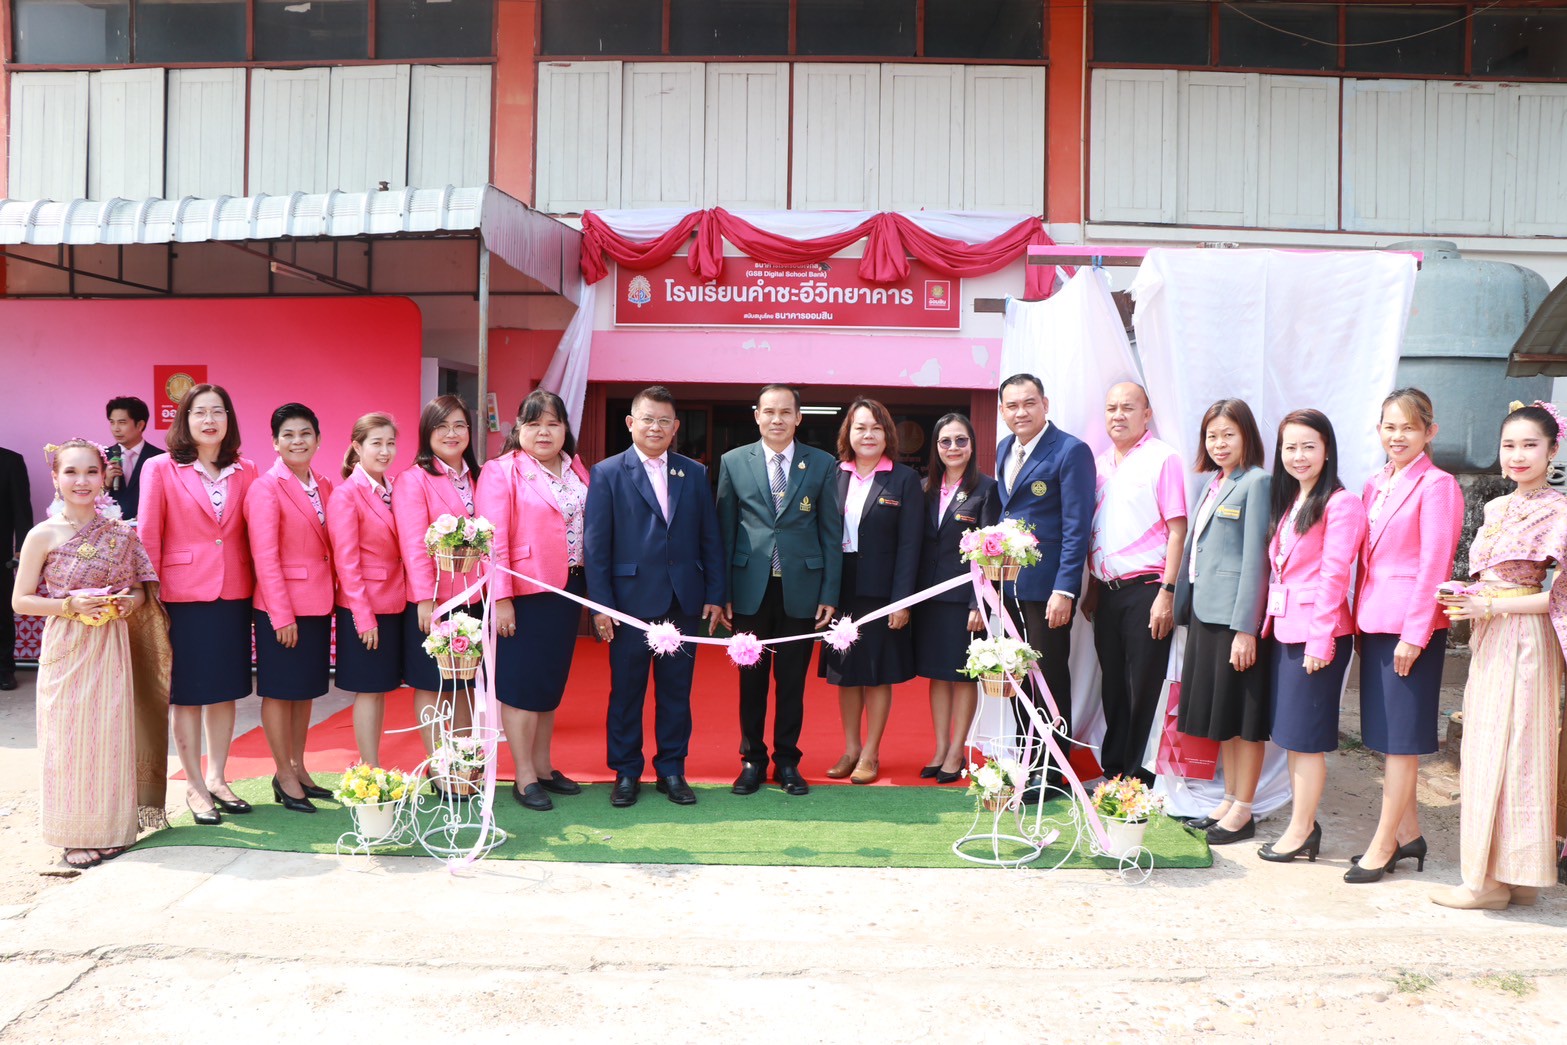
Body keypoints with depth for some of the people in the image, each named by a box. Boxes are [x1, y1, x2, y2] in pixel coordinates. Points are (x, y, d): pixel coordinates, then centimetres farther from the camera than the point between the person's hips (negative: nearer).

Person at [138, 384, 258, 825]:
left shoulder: (245, 472, 6)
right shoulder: (160, 469, -3)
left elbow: (252, 536, 7)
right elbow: (148, 537, -3)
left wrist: (259, 590, 2)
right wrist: (150, 596, -6)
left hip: (233, 596, 3)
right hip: (183, 596, -3)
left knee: (225, 689, 11)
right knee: (187, 693, 4)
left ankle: (216, 778, 24)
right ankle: (194, 787, 15)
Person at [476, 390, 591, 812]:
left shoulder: (576, 470, 11)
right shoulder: (501, 472, -7)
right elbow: (494, 540, -12)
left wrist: (592, 586, 5)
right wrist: (501, 598, -18)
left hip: (567, 590, 6)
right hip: (525, 594, -6)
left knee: (552, 682, 14)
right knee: (522, 685, 1)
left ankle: (543, 767, 26)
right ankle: (524, 778, 11)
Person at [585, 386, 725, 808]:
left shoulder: (694, 474, 9)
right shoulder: (606, 473, 0)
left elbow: (710, 538, 9)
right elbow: (596, 544, -3)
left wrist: (715, 594, 3)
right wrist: (601, 603, -9)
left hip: (683, 600, 3)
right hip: (631, 600, -2)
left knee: (677, 691, 9)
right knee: (626, 691, 7)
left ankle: (672, 770, 22)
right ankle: (626, 772, 20)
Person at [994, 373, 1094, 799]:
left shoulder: (1070, 451, -12)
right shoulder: (1004, 449, 11)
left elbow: (1076, 527, -15)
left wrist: (1064, 590, -20)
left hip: (1047, 585, -7)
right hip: (1010, 582, 7)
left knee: (1049, 677, 2)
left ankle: (1049, 771, 14)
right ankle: (1025, 760, 25)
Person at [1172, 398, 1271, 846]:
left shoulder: (1256, 482, -10)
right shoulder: (1208, 482, 14)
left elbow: (1255, 557, -15)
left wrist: (1245, 627, -18)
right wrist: (1183, 608, 14)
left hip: (1236, 613, -8)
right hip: (1204, 608, 8)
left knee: (1242, 715, 2)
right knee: (1219, 713, 14)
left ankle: (1243, 811, 11)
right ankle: (1229, 800, 25)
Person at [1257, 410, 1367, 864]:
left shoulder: (1341, 504, -11)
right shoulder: (1287, 503, 15)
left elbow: (1334, 575, -15)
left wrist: (1320, 639, -17)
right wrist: (1270, 620, 9)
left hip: (1317, 630, -8)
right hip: (1283, 627, 8)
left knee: (1305, 736, -1)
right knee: (1289, 733, 13)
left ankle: (1301, 831, 9)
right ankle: (1302, 823, 22)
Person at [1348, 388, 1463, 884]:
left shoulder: (1437, 485, -9)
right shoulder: (1376, 486, 14)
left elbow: (1434, 564, -13)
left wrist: (1414, 633, -15)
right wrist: (1361, 618, 10)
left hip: (1413, 625, -7)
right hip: (1374, 621, 8)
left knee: (1402, 736, 0)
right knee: (1387, 735, 14)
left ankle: (1384, 843, 8)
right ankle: (1408, 831, 26)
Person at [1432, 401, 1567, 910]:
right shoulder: (1496, 509, 13)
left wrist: (1492, 607, -16)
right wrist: (1463, 602, 1)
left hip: (1523, 639, -7)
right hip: (1489, 639, 7)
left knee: (1505, 748, -4)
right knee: (1486, 748, 9)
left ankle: (1493, 878, 4)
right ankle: (1509, 873, 17)